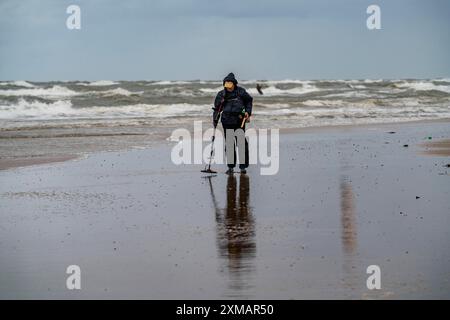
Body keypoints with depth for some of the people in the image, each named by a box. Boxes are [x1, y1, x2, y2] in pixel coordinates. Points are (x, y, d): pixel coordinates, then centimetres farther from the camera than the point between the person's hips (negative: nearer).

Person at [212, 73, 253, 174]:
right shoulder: (221, 94, 3)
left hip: (239, 121, -1)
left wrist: (248, 112, 5)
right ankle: (230, 167, 11)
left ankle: (243, 166, 5)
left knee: (242, 143, -3)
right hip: (227, 122, 1)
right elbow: (217, 108, 10)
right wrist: (215, 120, 1)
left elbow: (249, 100, 17)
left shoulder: (241, 92, 1)